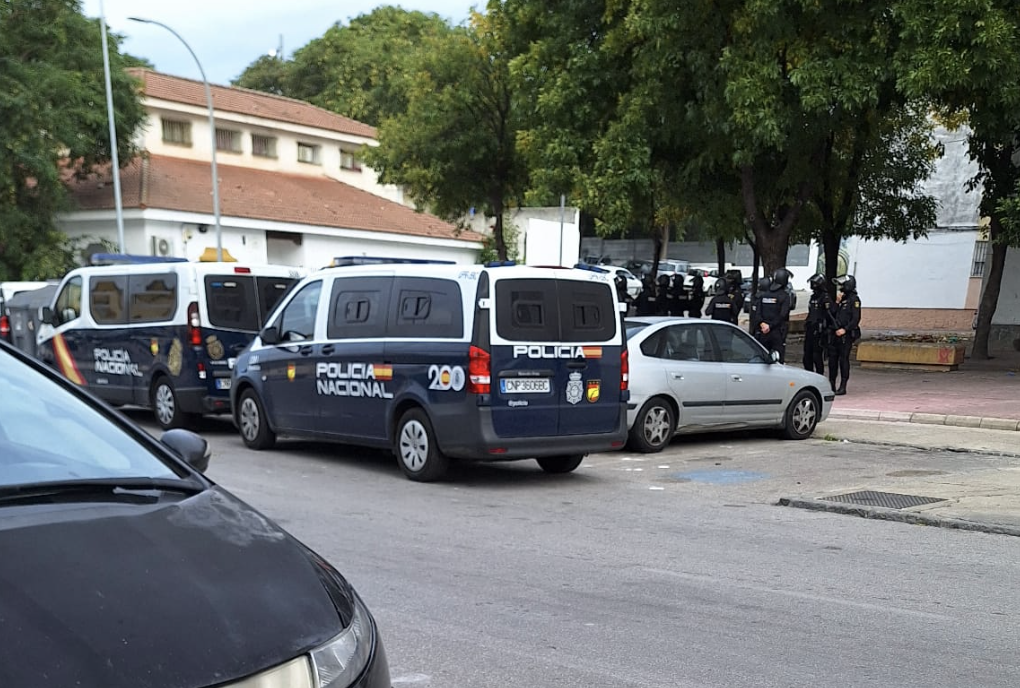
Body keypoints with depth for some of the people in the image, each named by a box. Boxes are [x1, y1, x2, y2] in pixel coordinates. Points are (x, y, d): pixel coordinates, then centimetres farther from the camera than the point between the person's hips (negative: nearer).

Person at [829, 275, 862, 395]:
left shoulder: (854, 300, -7)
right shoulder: (841, 299, 17)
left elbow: (856, 318, -13)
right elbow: (833, 315, 14)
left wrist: (845, 329, -20)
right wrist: (837, 302, 2)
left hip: (846, 335, -8)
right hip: (836, 334, 8)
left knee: (843, 359, -6)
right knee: (832, 358, 8)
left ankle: (843, 386, -2)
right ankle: (831, 384, 17)